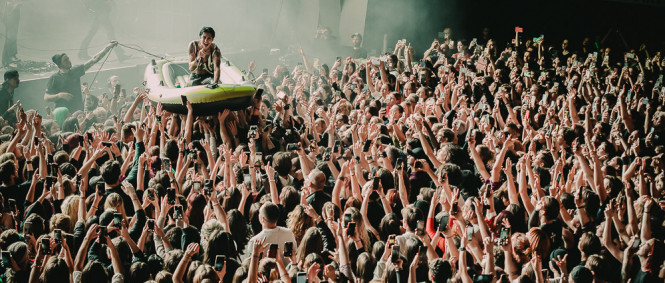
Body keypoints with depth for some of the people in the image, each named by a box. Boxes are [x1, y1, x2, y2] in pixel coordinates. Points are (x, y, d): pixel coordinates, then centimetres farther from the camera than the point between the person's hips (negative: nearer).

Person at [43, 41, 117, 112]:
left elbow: (94, 60, 7)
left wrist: (108, 47, 2)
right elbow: (46, 98, -2)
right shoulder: (54, 78, -1)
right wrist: (59, 95, -18)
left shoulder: (75, 71, 9)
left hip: (78, 111, 3)